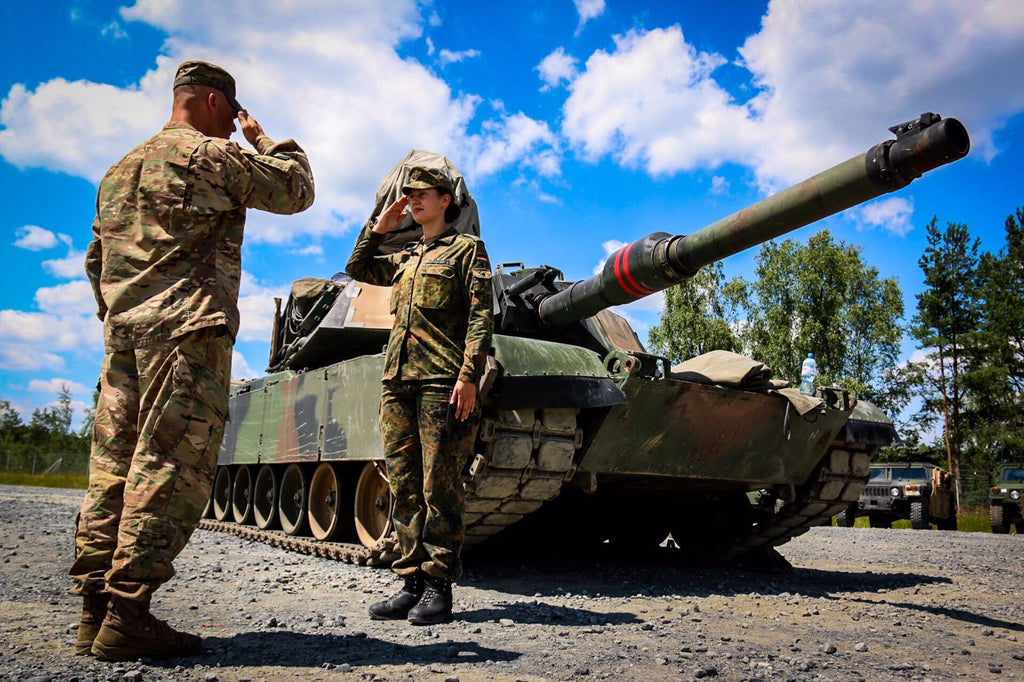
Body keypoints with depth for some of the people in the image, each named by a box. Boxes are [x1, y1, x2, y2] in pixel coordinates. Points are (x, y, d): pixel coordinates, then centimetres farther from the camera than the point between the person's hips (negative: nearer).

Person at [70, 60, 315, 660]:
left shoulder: (121, 169, 25)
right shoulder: (212, 156, 0)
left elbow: (96, 260, 26)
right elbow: (297, 191, 6)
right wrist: (263, 140, 18)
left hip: (123, 333, 9)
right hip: (189, 330, -8)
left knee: (114, 468, 7)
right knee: (171, 469, -9)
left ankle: (95, 608, 10)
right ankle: (127, 615, -9)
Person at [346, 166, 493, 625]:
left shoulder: (466, 249, 6)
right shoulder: (405, 259, 25)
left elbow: (481, 316, -4)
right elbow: (357, 269, 35)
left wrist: (469, 375, -14)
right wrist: (378, 229, 23)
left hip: (441, 381, -6)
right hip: (396, 381, 7)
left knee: (439, 486, -5)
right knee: (404, 487, 5)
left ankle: (438, 586, 2)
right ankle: (412, 582, 12)